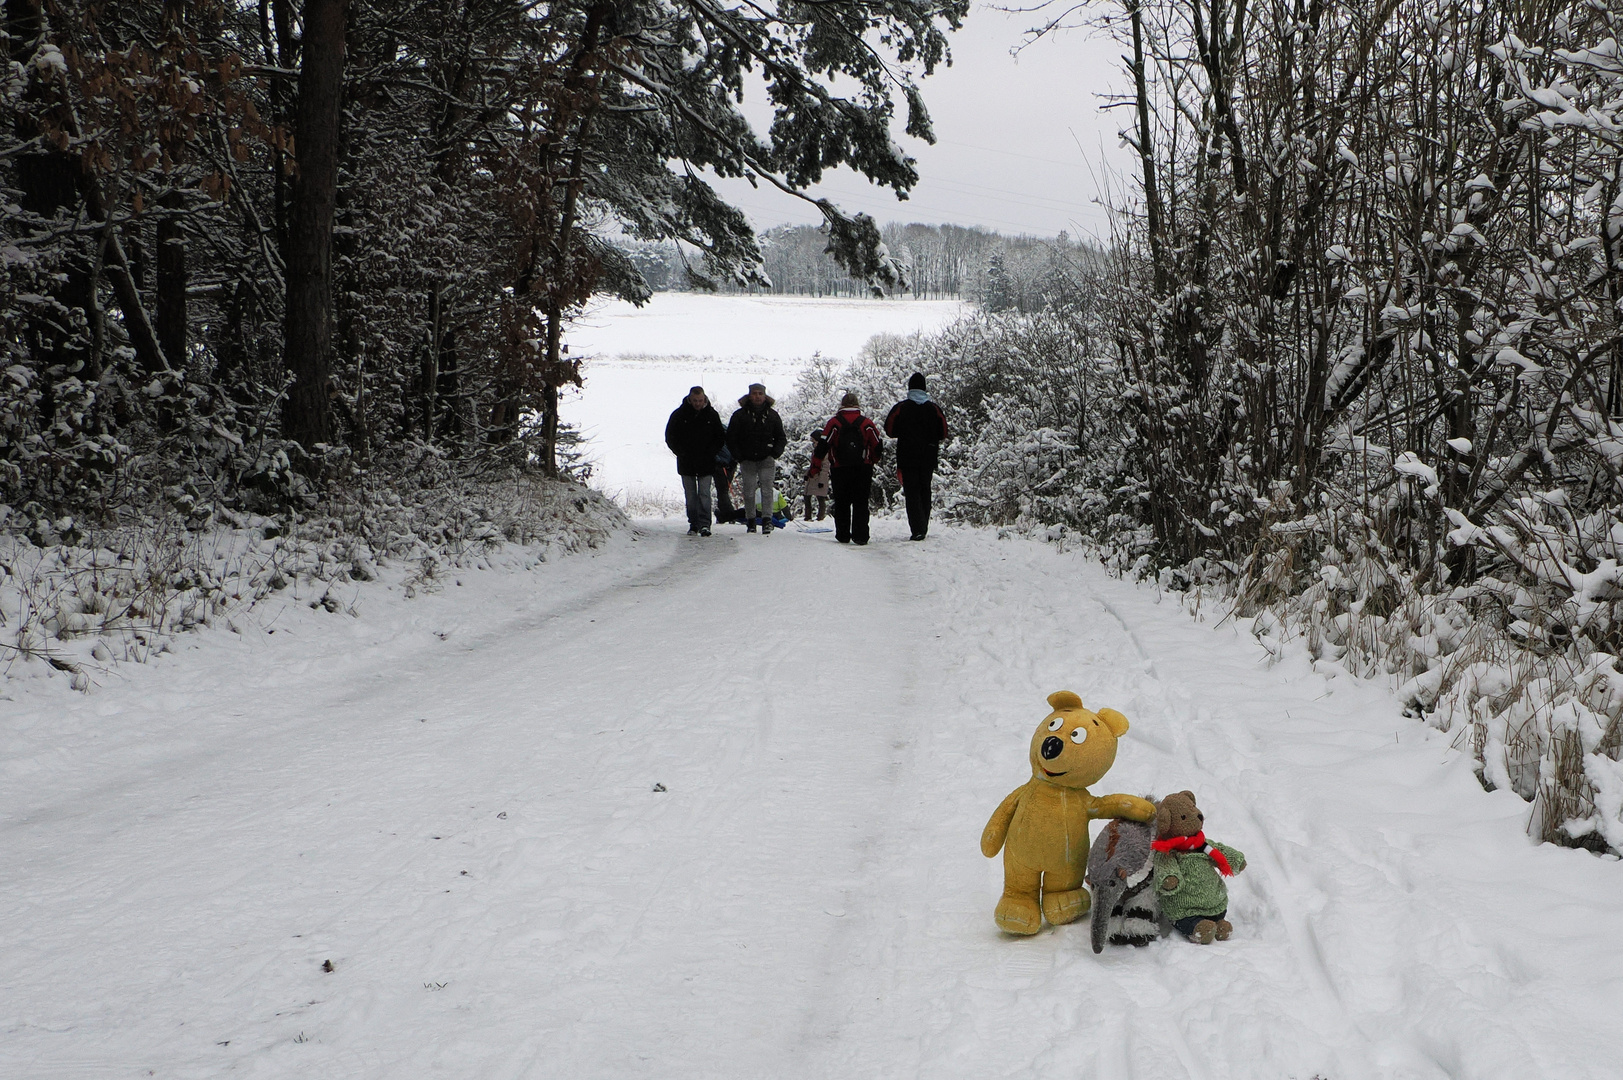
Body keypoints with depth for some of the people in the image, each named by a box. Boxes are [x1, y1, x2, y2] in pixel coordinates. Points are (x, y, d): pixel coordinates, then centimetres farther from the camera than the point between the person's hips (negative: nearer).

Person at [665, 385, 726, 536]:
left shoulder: (712, 415, 2)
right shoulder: (679, 414, -1)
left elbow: (721, 437, 9)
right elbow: (670, 437, 5)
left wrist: (710, 452, -4)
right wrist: (681, 452, -6)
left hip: (705, 463, -1)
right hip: (686, 464, 1)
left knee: (704, 494, -8)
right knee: (690, 495, 6)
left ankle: (704, 524, -11)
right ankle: (693, 524, 12)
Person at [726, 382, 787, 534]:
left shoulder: (772, 415, 7)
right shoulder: (740, 415, 3)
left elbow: (781, 438, 15)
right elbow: (730, 438, 6)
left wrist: (774, 454, 0)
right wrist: (738, 457, -2)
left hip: (767, 460, 0)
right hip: (747, 460, 0)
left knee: (766, 489, -12)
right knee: (749, 492, 1)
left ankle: (767, 520, -15)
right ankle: (750, 521, 11)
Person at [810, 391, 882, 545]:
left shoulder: (834, 422, -2)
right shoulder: (867, 423, 1)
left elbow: (823, 446, -7)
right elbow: (877, 446, 7)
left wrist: (815, 469, -4)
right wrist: (874, 462, 26)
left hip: (840, 470, 0)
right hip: (863, 470, 0)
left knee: (841, 504, 11)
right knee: (861, 503, 3)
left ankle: (843, 535, 12)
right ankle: (860, 536, -6)